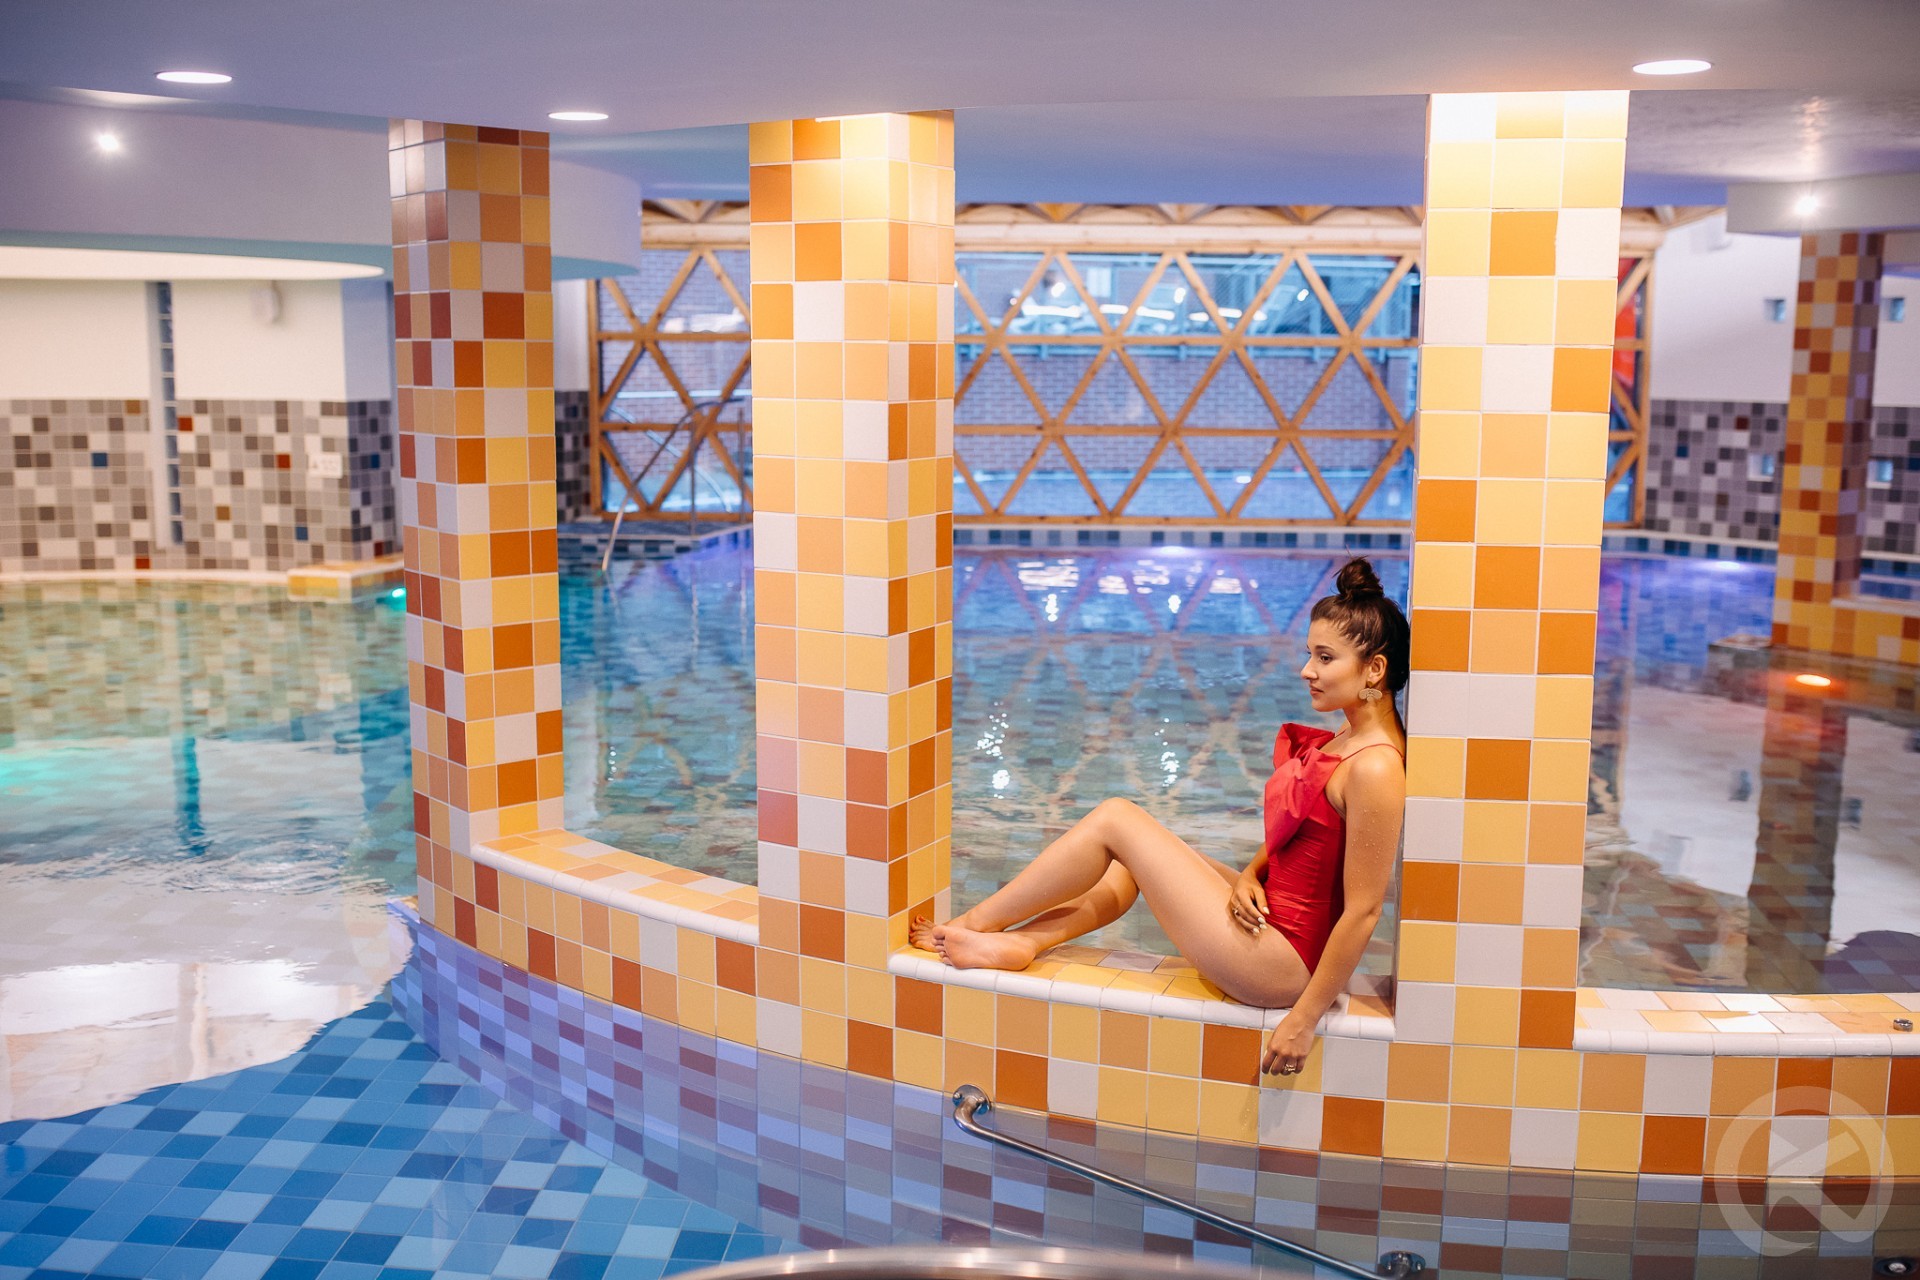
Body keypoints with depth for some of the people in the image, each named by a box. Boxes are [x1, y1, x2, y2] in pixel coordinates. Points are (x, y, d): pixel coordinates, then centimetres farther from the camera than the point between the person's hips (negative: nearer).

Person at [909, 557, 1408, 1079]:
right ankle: (1018, 941, 9)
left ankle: (973, 921, 10)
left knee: (1114, 819, -5)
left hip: (1280, 968, -9)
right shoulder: (1343, 740, 6)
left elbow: (1363, 910, -23)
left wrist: (1305, 1019, -20)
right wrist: (1249, 874, -5)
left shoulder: (1374, 768, -23)